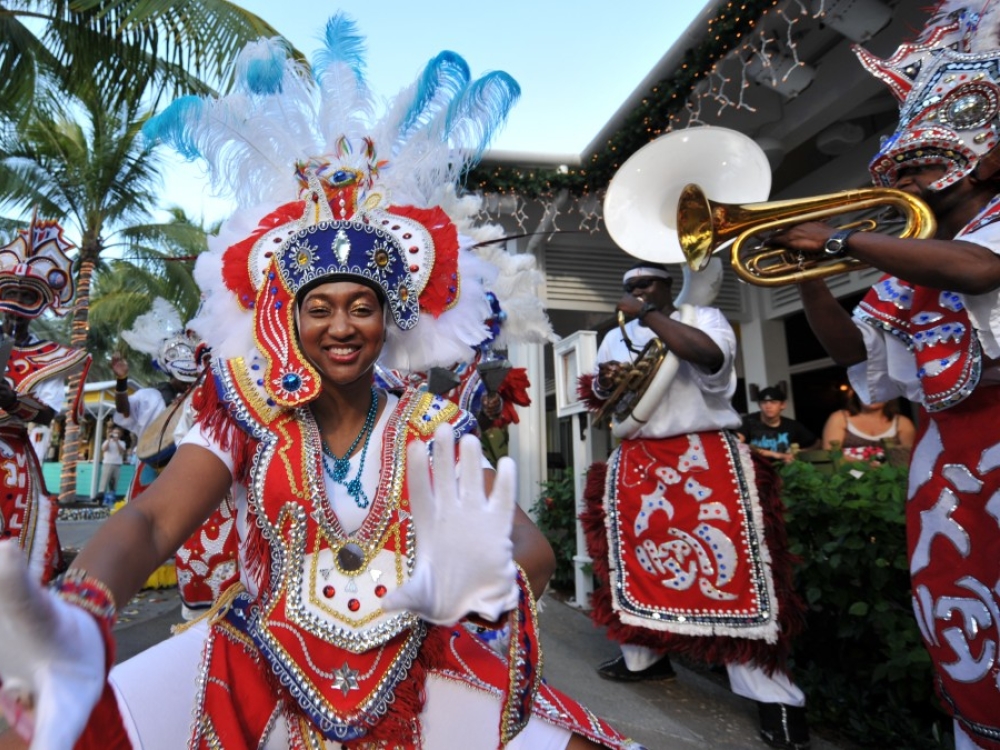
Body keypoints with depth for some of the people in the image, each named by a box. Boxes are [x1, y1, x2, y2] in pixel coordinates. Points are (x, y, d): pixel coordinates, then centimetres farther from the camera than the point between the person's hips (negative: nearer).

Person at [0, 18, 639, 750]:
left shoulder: (433, 428, -6)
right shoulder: (248, 418, -4)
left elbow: (531, 543, -13)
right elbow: (151, 520, -16)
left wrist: (492, 587, -37)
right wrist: (78, 623, -38)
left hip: (413, 678, 0)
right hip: (255, 671, 1)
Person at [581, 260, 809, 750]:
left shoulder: (701, 317, 2)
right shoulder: (615, 338, 16)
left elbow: (710, 354, -23)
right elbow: (596, 399, 23)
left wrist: (649, 314, -15)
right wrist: (604, 381, -1)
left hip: (704, 458, -5)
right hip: (635, 463, 6)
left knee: (728, 562, -7)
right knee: (636, 553, 11)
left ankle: (771, 694, 7)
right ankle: (644, 657, 30)